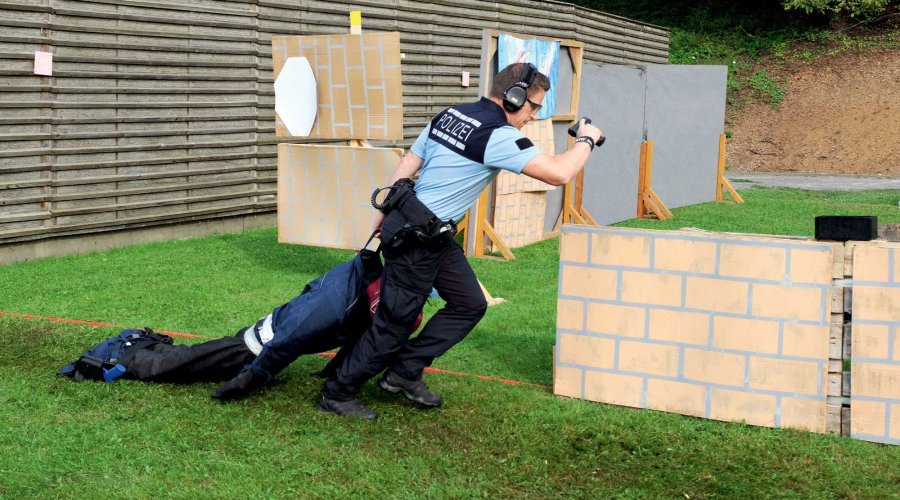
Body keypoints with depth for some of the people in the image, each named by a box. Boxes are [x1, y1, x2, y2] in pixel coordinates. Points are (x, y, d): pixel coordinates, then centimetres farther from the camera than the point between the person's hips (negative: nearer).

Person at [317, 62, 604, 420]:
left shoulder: (450, 115, 8)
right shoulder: (498, 135, -18)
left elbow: (405, 167, 12)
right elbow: (559, 174, -23)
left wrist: (382, 219, 19)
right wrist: (586, 140, -4)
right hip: (414, 240, -9)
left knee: (470, 305, 13)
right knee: (394, 324, 2)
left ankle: (404, 374, 19)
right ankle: (337, 395, 16)